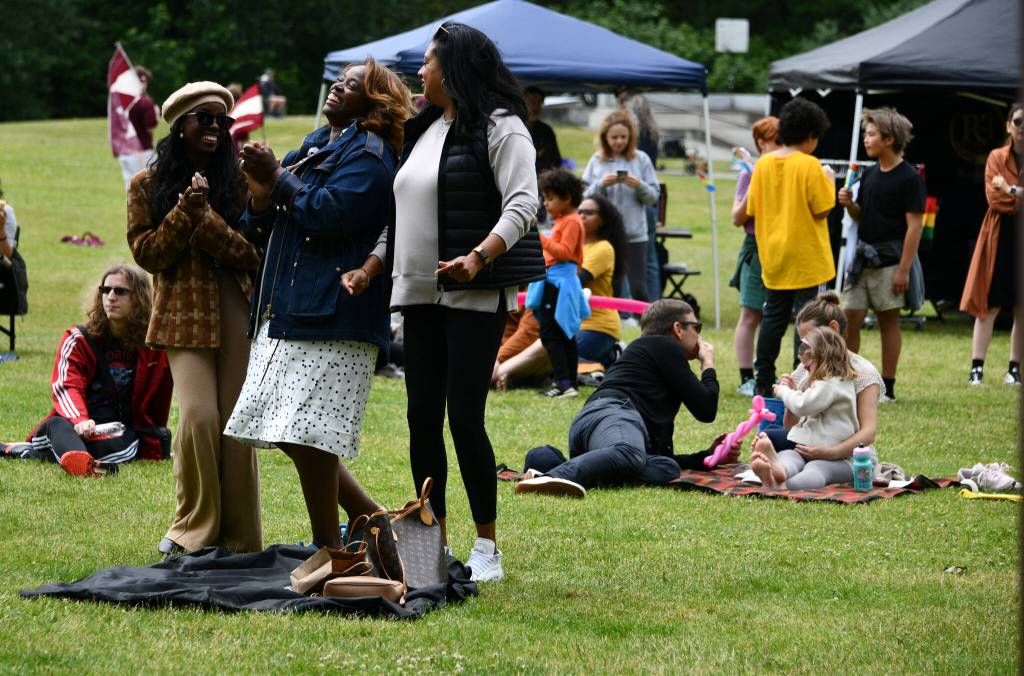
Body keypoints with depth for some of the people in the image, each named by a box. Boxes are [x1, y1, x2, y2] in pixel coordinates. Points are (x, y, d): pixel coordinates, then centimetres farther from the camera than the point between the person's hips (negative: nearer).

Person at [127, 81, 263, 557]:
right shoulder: (147, 186, 8)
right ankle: (193, 530, 0)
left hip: (237, 309, 1)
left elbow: (253, 251, -4)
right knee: (198, 416, -15)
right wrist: (187, 207, -10)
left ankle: (239, 539, 5)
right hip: (184, 313, -1)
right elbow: (147, 253, 0)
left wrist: (203, 215, -15)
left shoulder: (238, 182, 6)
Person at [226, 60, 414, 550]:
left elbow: (332, 213, -19)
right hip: (285, 315, 9)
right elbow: (261, 233, 21)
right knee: (295, 437, 9)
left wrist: (277, 179, -9)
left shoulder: (368, 154, -3)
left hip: (331, 317, -9)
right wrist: (262, 195, -1)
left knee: (307, 435, -11)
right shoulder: (313, 148, 23)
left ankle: (327, 547, -3)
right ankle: (371, 518, 19)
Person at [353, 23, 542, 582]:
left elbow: (523, 203, -19)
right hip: (420, 293, 8)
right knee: (422, 418, 7)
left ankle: (487, 550, 1)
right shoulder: (424, 131, 18)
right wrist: (370, 268, 10)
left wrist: (479, 258, -33)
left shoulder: (499, 127, -7)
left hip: (475, 295, -8)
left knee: (464, 416, -9)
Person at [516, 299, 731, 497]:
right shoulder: (664, 346, 18)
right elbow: (705, 410, 11)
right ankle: (552, 477, -66)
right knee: (629, 454, -42)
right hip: (612, 411, -9)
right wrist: (708, 364, 29)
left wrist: (707, 457, 36)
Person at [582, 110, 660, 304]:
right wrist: (601, 184, -15)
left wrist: (639, 186, -17)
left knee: (638, 288, -4)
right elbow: (584, 196, 2)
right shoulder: (597, 161, 4)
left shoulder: (641, 159, 2)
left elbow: (654, 196, 2)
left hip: (635, 234, -1)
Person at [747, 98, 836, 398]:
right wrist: (829, 182, 3)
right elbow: (822, 208, -13)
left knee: (773, 317, 12)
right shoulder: (809, 165, -13)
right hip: (805, 258, -5)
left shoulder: (763, 164, 4)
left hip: (773, 257, 6)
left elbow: (752, 209, 8)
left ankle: (763, 381, 12)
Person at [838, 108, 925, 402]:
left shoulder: (909, 178, -9)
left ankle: (887, 387, 8)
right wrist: (849, 204, -2)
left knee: (888, 321, 1)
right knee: (849, 317, 1)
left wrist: (903, 269, -16)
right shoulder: (869, 174, 13)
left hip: (889, 259, -6)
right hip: (862, 256, 6)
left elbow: (914, 225, -12)